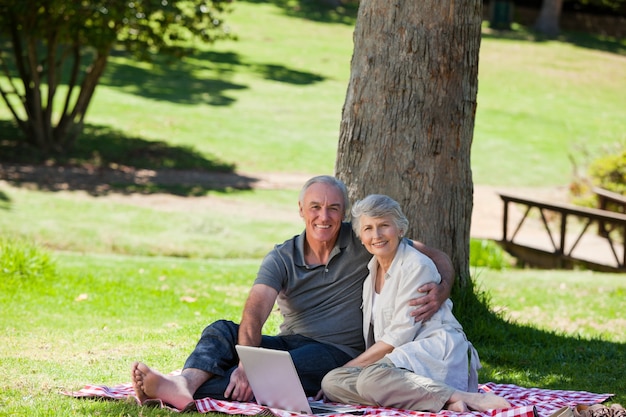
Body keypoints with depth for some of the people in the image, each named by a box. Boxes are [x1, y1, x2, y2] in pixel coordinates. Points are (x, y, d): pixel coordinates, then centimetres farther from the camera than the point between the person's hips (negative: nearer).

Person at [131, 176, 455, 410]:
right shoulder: (282, 258, 3)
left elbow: (437, 257, 4)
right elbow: (255, 311, -15)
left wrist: (439, 294, -21)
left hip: (337, 353, -3)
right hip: (289, 342, 4)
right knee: (222, 331, -20)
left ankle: (189, 391, -52)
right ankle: (185, 384, -51)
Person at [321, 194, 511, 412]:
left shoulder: (416, 266, -4)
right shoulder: (370, 271, 21)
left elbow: (399, 336, -10)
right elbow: (371, 336, 21)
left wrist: (350, 366, -8)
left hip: (436, 352, -9)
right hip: (395, 358, 9)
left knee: (371, 379, -37)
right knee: (330, 382, -21)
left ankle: (460, 397, -32)